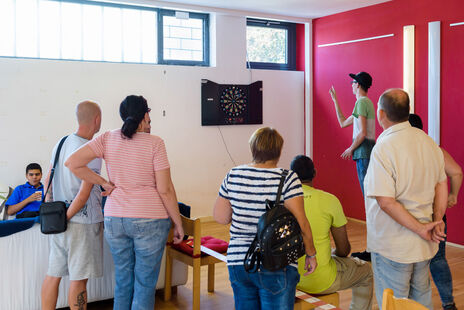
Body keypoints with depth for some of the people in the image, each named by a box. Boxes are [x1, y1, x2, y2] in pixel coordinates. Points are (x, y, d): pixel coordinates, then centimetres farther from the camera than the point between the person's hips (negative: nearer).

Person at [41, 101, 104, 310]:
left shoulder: (61, 143, 8)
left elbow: (48, 182, 14)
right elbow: (84, 194, -20)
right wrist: (65, 218, -9)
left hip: (58, 222, 7)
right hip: (83, 222, -7)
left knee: (53, 274, 13)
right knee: (79, 279, 3)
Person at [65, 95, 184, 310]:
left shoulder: (108, 139, 0)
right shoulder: (154, 143, -10)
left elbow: (73, 163, -5)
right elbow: (165, 190, -11)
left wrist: (104, 183, 2)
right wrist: (178, 224, -1)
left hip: (114, 220, 4)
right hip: (149, 220, -4)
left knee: (123, 282, 18)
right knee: (145, 285, 8)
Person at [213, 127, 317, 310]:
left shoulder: (233, 176, 1)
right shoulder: (287, 179, -12)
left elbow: (220, 217, 7)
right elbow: (301, 224, -14)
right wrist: (311, 254, -1)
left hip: (237, 262, 4)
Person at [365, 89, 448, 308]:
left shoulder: (383, 148, -21)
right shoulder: (428, 142, 3)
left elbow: (386, 201, -25)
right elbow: (441, 185, 8)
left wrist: (420, 229, -16)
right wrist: (437, 222, 5)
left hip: (393, 246, -7)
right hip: (424, 246, 8)